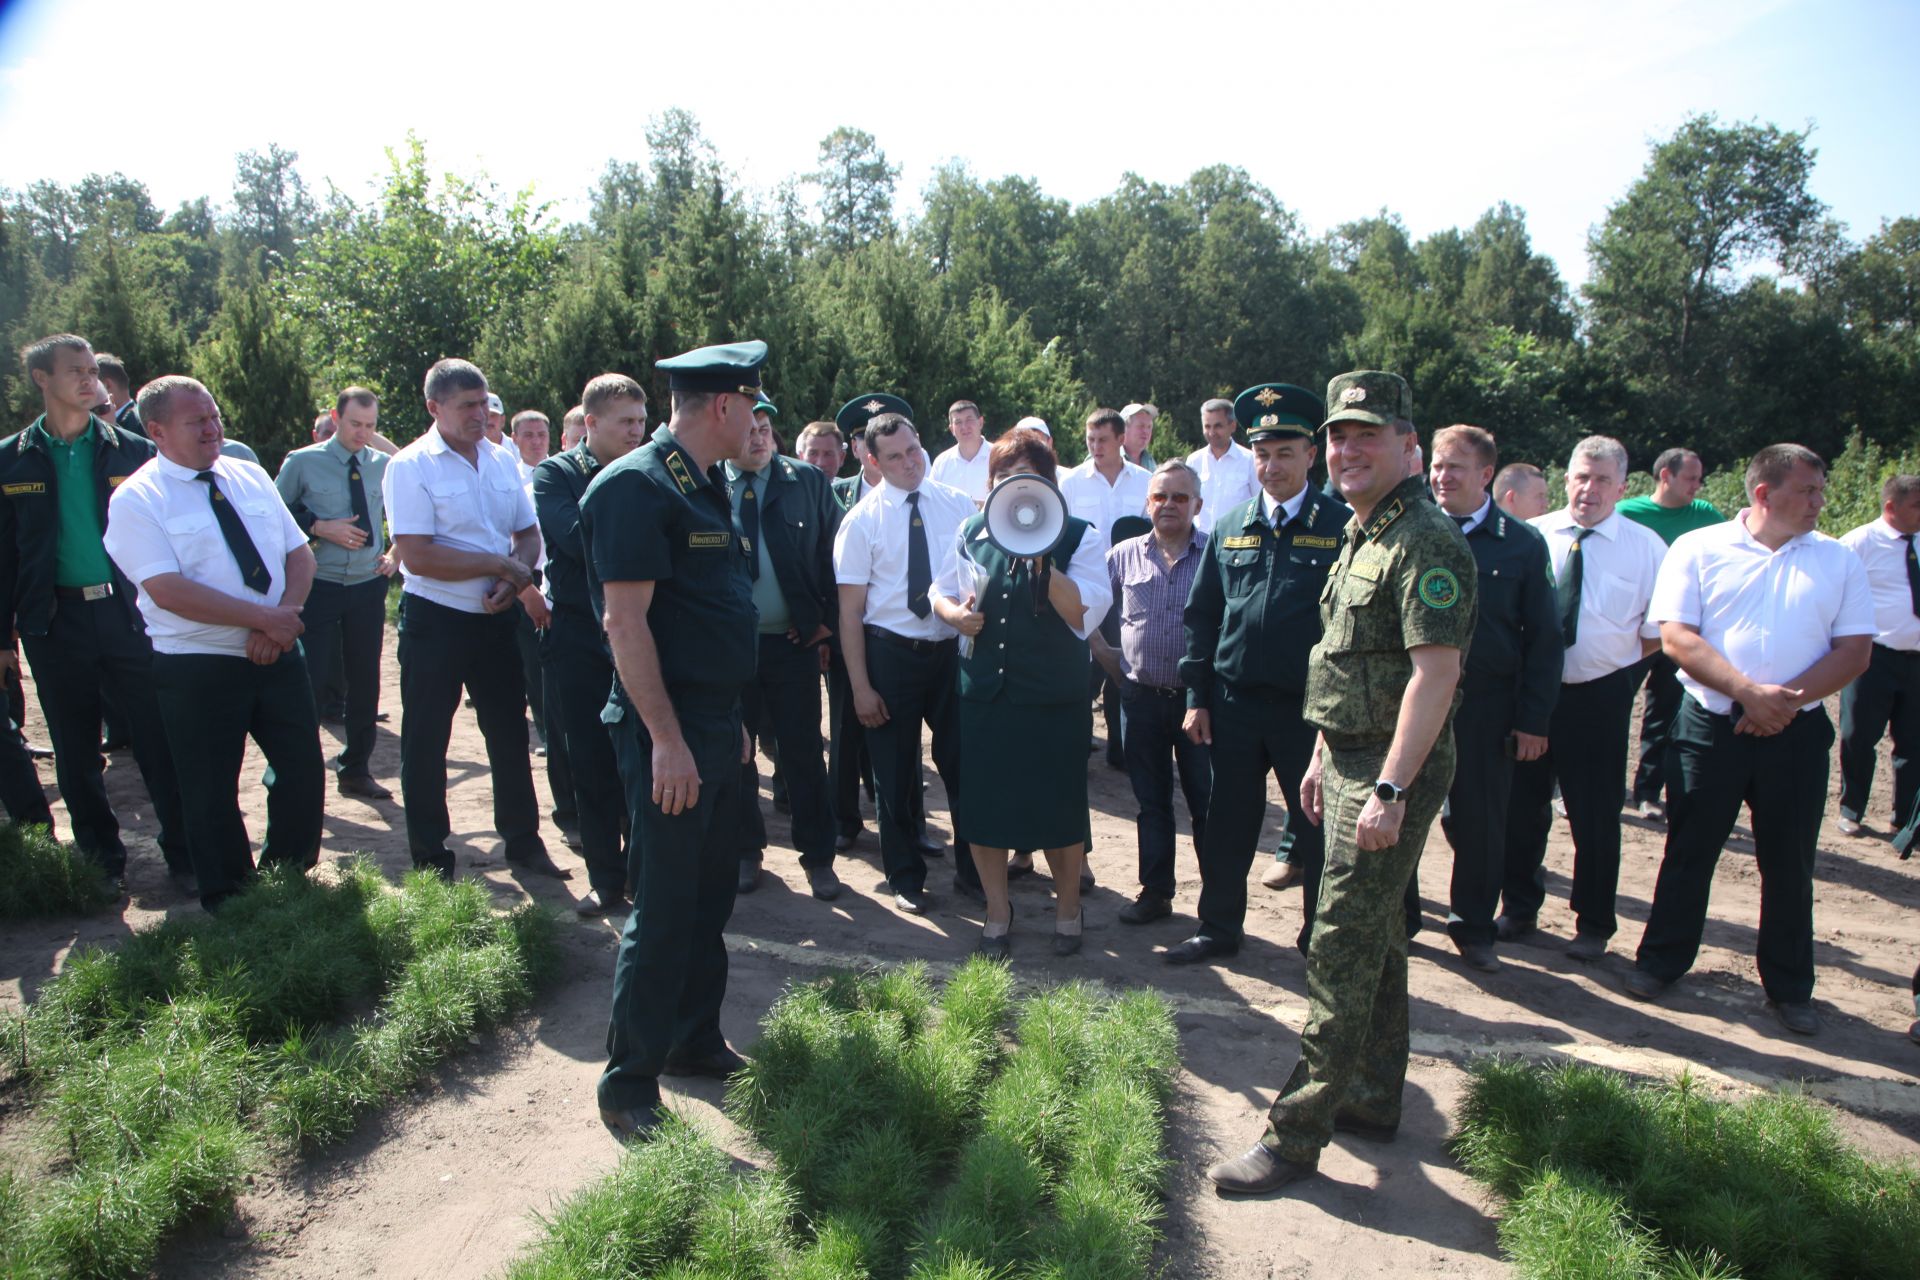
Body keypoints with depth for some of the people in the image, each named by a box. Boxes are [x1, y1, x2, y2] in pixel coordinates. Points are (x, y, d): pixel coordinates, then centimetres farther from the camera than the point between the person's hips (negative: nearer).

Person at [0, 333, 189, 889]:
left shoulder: (134, 452, 3)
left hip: (130, 612, -1)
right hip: (56, 620, 2)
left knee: (159, 743, -1)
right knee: (76, 754, 10)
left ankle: (185, 856, 8)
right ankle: (102, 859, 24)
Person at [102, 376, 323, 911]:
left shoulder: (250, 478, 8)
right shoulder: (136, 500, -8)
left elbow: (300, 552, 5)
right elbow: (170, 591, -19)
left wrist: (284, 615, -13)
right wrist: (264, 618, -21)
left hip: (278, 654, 5)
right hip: (197, 669, -4)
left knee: (304, 771, 9)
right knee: (212, 794, 8)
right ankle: (231, 904, 27)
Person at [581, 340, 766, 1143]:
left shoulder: (705, 486, 13)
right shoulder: (637, 485, -16)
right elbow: (624, 620, -21)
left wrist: (731, 720, 18)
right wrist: (666, 738, -22)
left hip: (716, 726, 9)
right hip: (668, 734, -9)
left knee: (709, 899, 18)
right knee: (663, 911, -1)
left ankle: (696, 1043, 34)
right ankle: (629, 1086, 15)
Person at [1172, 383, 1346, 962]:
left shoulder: (1341, 528, -3)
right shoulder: (1230, 528, 8)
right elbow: (1201, 616, 10)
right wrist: (1197, 696, 5)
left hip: (1311, 708, -3)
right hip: (1234, 704, 3)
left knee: (1317, 829, 9)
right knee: (1226, 825, 13)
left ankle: (1321, 938, 28)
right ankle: (1219, 928, 31)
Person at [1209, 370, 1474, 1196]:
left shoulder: (1426, 543, -17)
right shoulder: (1362, 534, 14)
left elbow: (1435, 672, -24)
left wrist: (1389, 789, -26)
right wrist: (1324, 758, 19)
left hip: (1392, 772, -10)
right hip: (1350, 763, 10)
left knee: (1343, 951, -4)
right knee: (1374, 939, 18)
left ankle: (1297, 1133, 6)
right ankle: (1373, 1100, 33)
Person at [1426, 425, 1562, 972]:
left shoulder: (1522, 544, 0)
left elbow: (1543, 639, 0)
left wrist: (1534, 720, -4)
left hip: (1487, 705, 0)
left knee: (1482, 820, 9)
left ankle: (1473, 924, 27)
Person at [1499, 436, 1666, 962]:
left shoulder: (1645, 546, -2)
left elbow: (1659, 632, 2)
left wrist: (1616, 660, -3)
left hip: (1601, 696, -1)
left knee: (1595, 815, 8)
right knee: (1522, 806, 12)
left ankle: (1593, 926, 25)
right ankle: (1519, 909, 31)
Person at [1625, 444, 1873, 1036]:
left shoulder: (1840, 561, 6)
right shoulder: (1698, 549, -1)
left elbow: (1855, 650, 0)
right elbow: (1676, 636, -9)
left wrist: (1788, 698, -13)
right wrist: (1747, 690, -18)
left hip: (1797, 732, 2)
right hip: (1710, 726, -2)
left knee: (1789, 862, 10)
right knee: (1689, 850, 8)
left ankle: (1790, 987, 24)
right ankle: (1661, 961, 22)